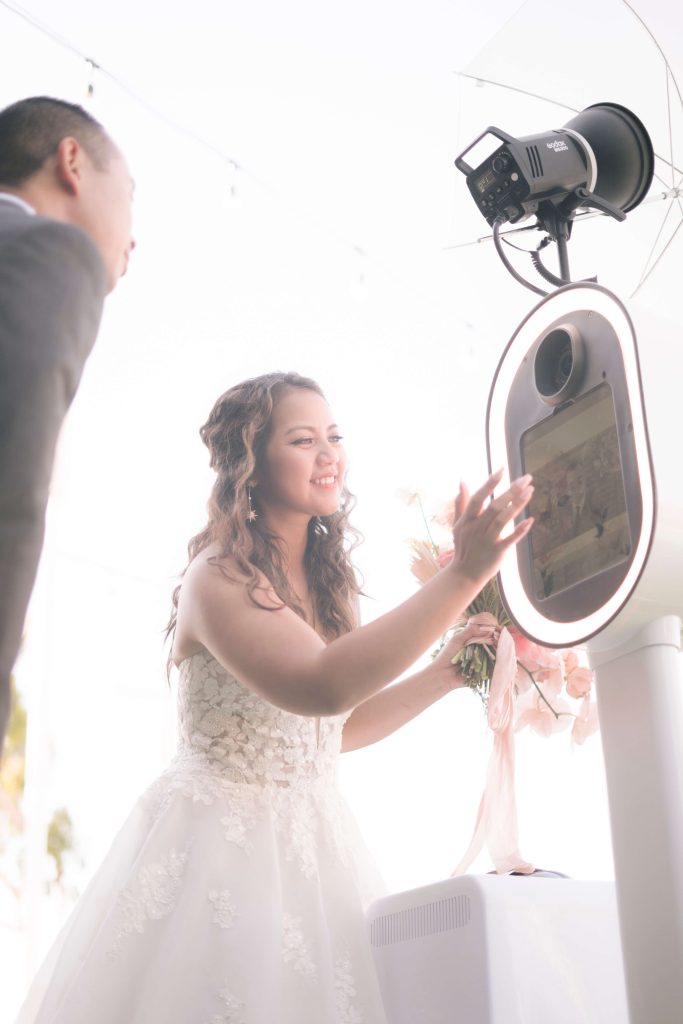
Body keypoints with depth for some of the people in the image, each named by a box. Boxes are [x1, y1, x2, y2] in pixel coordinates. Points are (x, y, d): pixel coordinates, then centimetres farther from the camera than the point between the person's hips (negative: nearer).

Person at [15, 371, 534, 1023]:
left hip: (314, 845, 7)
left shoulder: (322, 579, 7)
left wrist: (443, 673, 3)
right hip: (217, 843, -7)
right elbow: (320, 686, -35)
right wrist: (461, 576, -38)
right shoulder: (218, 576, -18)